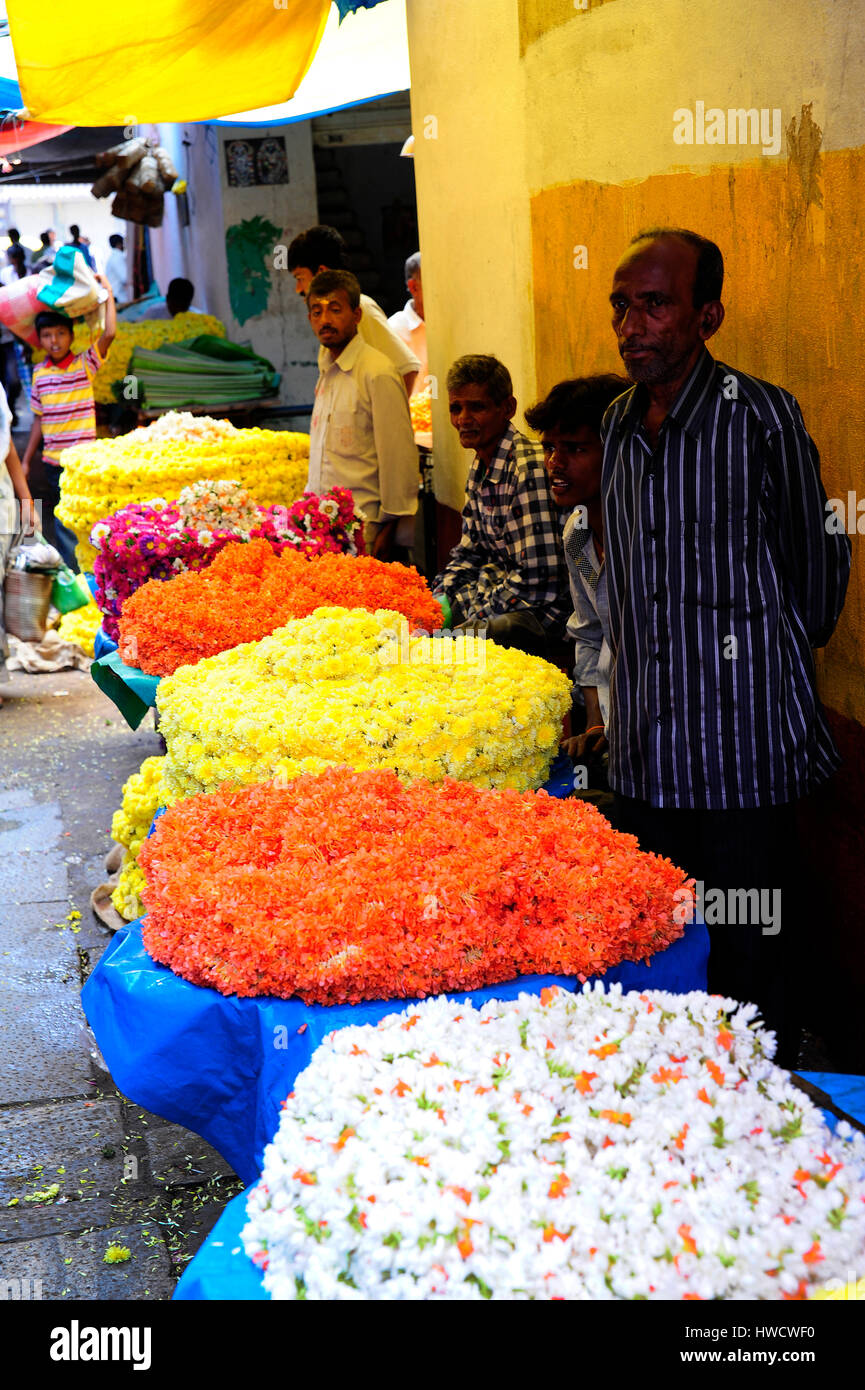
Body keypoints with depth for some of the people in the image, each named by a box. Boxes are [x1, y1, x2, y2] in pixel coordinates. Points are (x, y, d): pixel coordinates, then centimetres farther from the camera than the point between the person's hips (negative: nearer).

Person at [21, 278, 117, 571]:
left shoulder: (85, 365, -4)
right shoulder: (39, 373, 5)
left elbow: (109, 333, -18)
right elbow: (39, 419, 12)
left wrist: (107, 292, -12)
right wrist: (26, 461, 13)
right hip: (53, 460, 3)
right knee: (62, 521, 9)